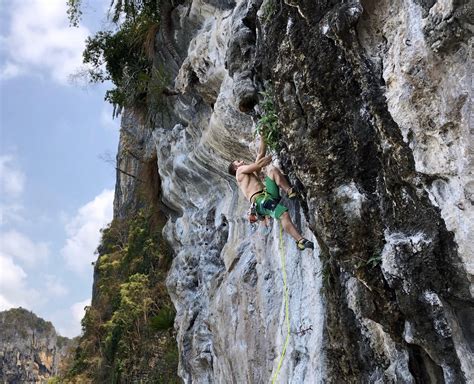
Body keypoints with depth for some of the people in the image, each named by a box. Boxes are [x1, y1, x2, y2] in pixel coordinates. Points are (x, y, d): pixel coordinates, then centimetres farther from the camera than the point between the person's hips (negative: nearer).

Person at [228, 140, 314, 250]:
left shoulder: (253, 172, 38)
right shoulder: (240, 171, 16)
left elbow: (261, 154, 33)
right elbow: (259, 164, 4)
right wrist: (271, 156, 16)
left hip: (269, 194, 8)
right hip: (260, 200, -8)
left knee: (272, 169, -11)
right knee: (284, 214, -30)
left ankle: (290, 192, -23)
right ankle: (300, 241, -33)